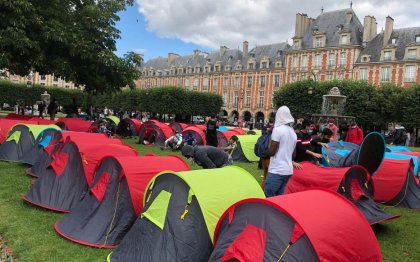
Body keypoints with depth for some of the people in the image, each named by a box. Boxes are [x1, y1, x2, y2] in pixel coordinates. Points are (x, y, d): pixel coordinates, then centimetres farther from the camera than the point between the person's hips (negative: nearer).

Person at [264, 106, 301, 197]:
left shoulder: (278, 129, -12)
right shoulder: (293, 133, 11)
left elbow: (271, 152, -13)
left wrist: (269, 146, 6)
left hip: (276, 170, -8)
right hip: (288, 170, 8)